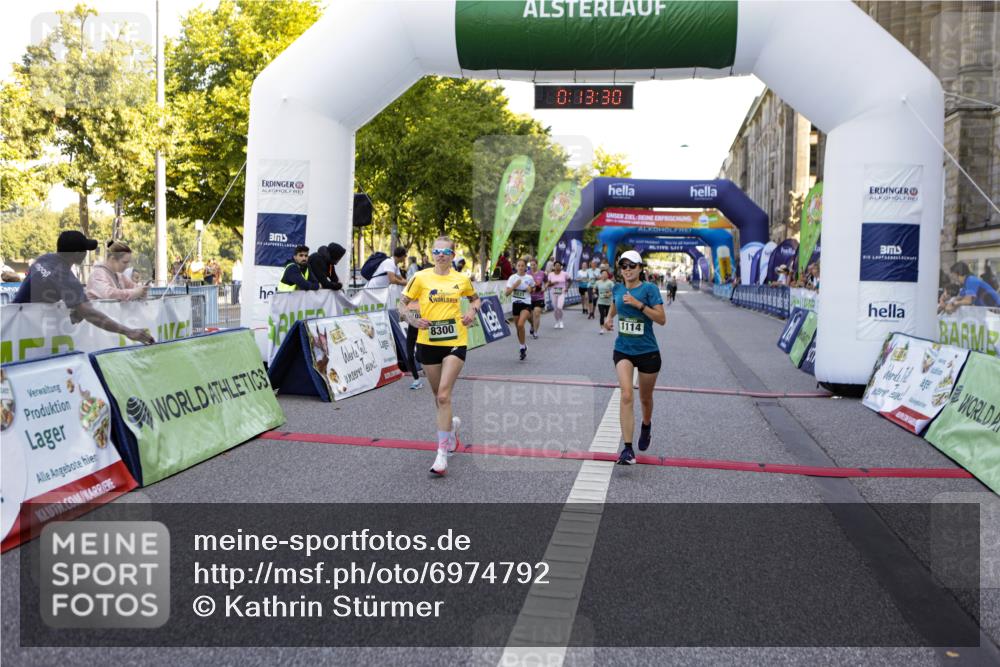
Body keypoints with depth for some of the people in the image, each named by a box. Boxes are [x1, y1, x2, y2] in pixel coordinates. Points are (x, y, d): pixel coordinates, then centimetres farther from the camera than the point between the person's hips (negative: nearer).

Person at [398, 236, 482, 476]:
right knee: (438, 395, 14)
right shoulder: (421, 277, -1)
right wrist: (412, 319, -13)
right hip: (428, 342, 2)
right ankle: (452, 424, 47)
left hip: (455, 342, -1)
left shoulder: (462, 279, 4)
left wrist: (473, 311, 1)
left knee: (443, 395, -14)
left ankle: (442, 453, -10)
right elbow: (402, 302, 5)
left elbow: (475, 298, 22)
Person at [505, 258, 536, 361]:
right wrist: (514, 285, -21)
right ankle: (523, 347, 30)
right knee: (518, 327, 9)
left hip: (526, 304, -3)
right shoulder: (513, 277, -2)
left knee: (520, 324, -24)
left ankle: (523, 347, -7)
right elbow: (507, 293, -7)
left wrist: (530, 289, -5)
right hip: (516, 304, 3)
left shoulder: (529, 278, -2)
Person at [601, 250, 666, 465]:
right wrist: (609, 318, 7)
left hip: (647, 351, -2)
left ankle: (646, 426, 50)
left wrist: (639, 304, -25)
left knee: (645, 398, 15)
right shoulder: (618, 288, 3)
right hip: (623, 350, 2)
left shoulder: (649, 288, -10)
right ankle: (628, 450, -19)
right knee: (626, 395, -17)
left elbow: (662, 319, -15)